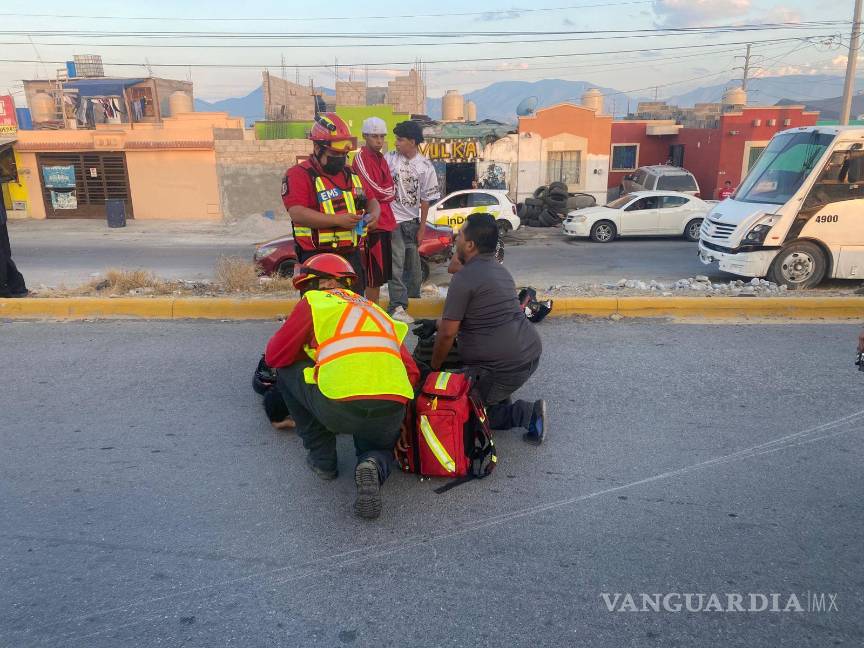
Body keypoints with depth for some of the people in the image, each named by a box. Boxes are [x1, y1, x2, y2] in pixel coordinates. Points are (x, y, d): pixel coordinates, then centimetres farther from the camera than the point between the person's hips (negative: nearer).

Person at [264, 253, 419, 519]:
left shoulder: (314, 301, 15)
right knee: (380, 446, 37)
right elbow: (411, 371, 23)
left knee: (287, 371, 24)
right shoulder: (376, 309, 28)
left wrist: (308, 350, 36)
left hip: (339, 409, -4)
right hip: (392, 415, 5)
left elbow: (275, 357, 17)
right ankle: (374, 464, 1)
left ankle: (322, 458, 23)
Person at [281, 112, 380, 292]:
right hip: (317, 259, -7)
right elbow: (297, 214, -19)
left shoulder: (351, 174, 17)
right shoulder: (299, 175, -6)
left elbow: (371, 200, 25)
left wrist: (374, 213, 0)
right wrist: (338, 220, -25)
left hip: (352, 255, 7)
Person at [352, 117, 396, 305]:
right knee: (374, 274, -6)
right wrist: (388, 192, 1)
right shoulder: (361, 158, -11)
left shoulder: (381, 158, 18)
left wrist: (384, 192, -2)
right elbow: (375, 191, -15)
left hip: (385, 221, 9)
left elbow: (391, 190, 16)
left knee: (382, 272, 15)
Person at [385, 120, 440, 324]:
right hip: (393, 219, -2)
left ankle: (413, 300, 26)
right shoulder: (389, 158, -3)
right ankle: (397, 307, -7)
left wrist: (422, 228, 1)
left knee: (413, 264, 11)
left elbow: (425, 200, 0)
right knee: (397, 264, -8)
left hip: (412, 221, 2)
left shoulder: (426, 167, -3)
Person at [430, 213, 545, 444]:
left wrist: (434, 367, 4)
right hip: (531, 353, 8)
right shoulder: (499, 269, 14)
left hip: (506, 367, -8)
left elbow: (448, 333, -12)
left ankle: (527, 415, -2)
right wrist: (444, 321, 35)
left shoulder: (465, 277, -13)